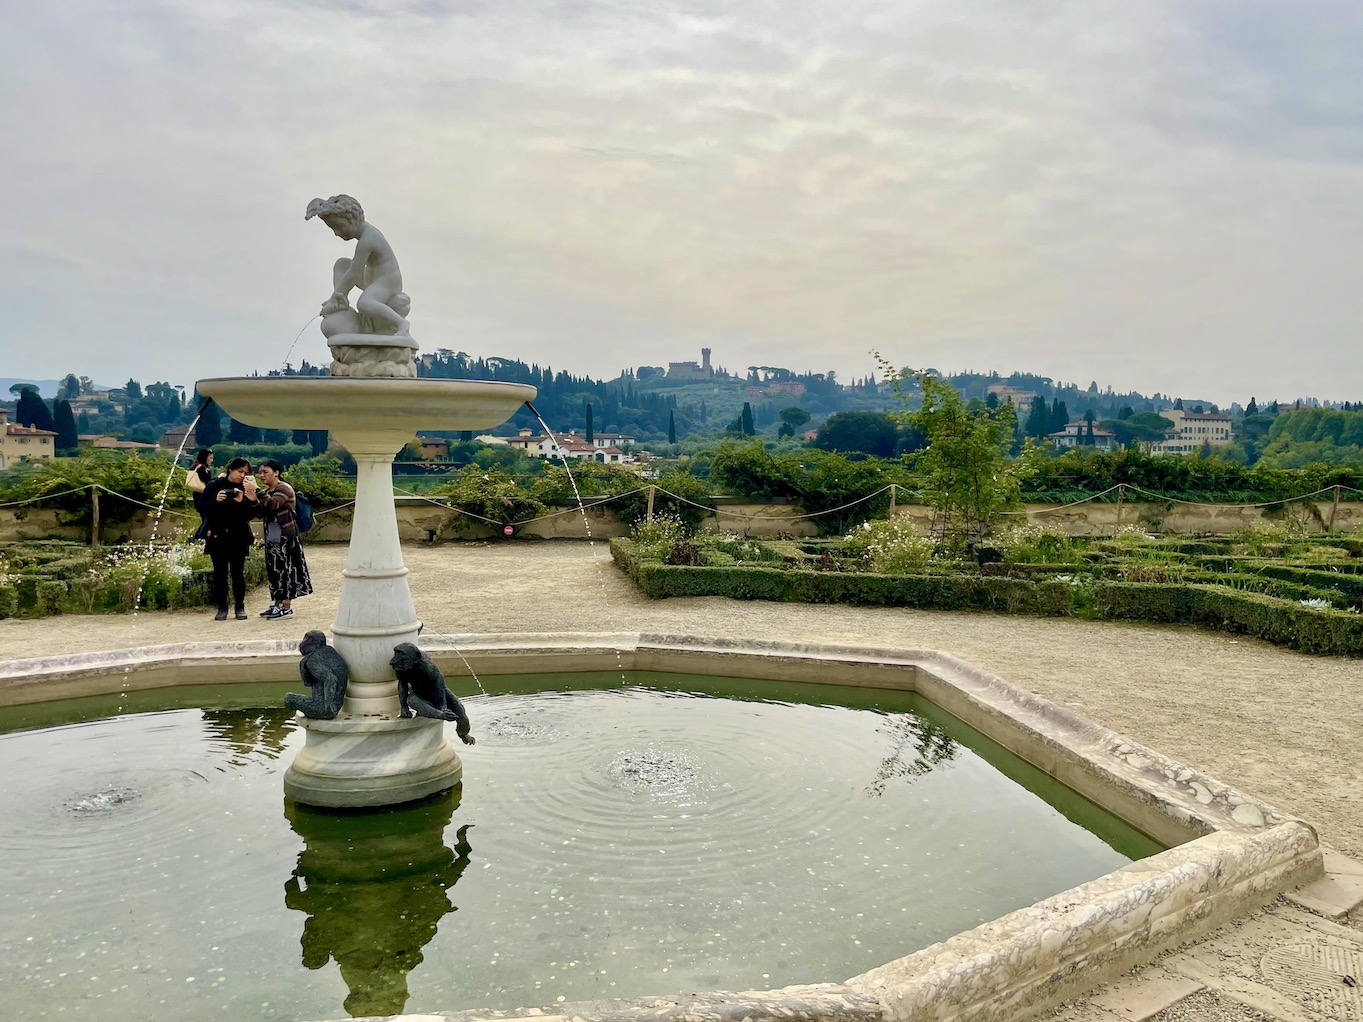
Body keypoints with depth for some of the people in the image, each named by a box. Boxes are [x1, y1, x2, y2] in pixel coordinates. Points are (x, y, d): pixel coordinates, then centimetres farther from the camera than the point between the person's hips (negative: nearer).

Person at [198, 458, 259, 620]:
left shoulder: (246, 488, 1)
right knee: (220, 572, 3)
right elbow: (201, 507, -3)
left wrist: (243, 501, -22)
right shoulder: (214, 485, 0)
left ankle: (240, 607, 10)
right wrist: (215, 500, -20)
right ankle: (222, 607, 10)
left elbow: (250, 515, -6)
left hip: (238, 537, 0)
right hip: (217, 536, 0)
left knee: (238, 573, 2)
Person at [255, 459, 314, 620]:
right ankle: (277, 604, 18)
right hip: (272, 538, 9)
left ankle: (286, 606, -3)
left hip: (285, 538, -9)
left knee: (285, 570, -6)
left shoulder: (284, 488, -11)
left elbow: (272, 505, -28)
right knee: (274, 571, 11)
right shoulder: (268, 491, 16)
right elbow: (261, 513, 11)